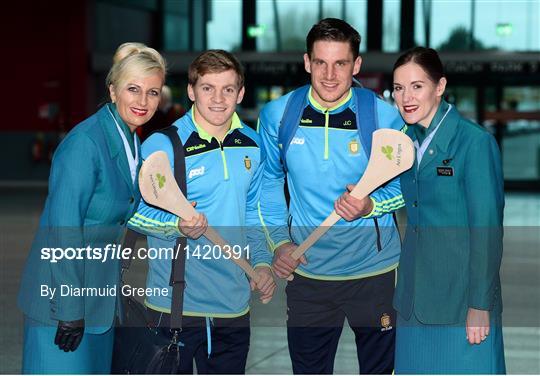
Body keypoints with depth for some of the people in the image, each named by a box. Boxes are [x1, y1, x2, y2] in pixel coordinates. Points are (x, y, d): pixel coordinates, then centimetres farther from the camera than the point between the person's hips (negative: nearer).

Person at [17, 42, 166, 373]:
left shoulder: (134, 144, 8)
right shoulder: (85, 142, -18)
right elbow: (62, 229, -21)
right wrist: (70, 309, -21)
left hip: (100, 295, 9)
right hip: (62, 297, -9)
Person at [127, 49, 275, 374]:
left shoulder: (252, 145, 6)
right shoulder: (161, 146, -13)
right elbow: (133, 210, -9)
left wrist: (262, 262, 5)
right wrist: (177, 225, -26)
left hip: (233, 303, 5)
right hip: (174, 303, -5)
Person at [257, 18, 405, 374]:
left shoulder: (386, 117, -12)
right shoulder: (277, 115, -5)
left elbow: (407, 186, -1)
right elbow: (269, 181, 9)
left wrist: (371, 205, -22)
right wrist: (279, 241, -3)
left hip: (375, 268, -2)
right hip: (306, 270, 2)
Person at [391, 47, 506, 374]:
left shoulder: (475, 141, -14)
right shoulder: (409, 141, 8)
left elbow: (487, 229, -15)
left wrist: (480, 305, -15)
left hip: (462, 297, -7)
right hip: (416, 297, 7)